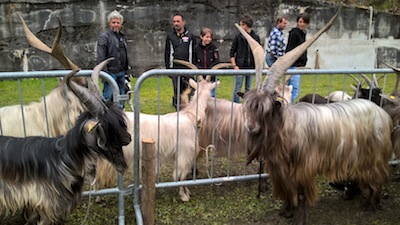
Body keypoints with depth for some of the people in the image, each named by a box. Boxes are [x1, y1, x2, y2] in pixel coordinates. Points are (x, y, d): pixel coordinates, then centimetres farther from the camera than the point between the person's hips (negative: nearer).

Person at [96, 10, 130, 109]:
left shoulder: (122, 37, 16)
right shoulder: (104, 36, -8)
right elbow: (100, 58, -15)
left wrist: (127, 68, 20)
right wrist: (104, 73, -20)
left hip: (121, 72, 8)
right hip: (110, 72, -7)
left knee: (121, 94, 13)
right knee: (108, 95, -6)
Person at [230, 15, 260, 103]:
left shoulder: (256, 37, 2)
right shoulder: (238, 37, -3)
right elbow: (232, 53, 0)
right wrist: (234, 66, -7)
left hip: (251, 67, 2)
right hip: (240, 67, -2)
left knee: (248, 88, 12)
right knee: (237, 88, 1)